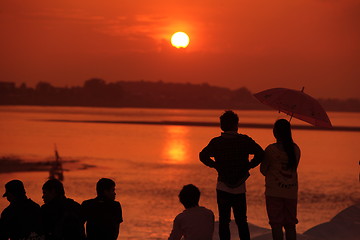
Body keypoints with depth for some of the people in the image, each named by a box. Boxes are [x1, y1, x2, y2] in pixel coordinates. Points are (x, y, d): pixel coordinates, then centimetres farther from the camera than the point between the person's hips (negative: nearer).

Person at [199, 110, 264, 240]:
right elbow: (260, 154, -12)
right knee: (241, 221, 10)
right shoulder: (245, 140, -4)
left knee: (223, 221, 5)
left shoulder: (216, 142, -1)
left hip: (222, 188, 0)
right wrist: (248, 166, 0)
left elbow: (203, 156, -9)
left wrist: (216, 166, 3)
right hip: (240, 188, 0)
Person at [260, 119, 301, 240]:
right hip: (291, 191, 5)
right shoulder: (296, 149, 4)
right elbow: (294, 168, 12)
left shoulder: (271, 149, -11)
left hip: (274, 191, -5)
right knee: (290, 224, 11)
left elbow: (263, 170, -3)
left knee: (276, 224, -1)